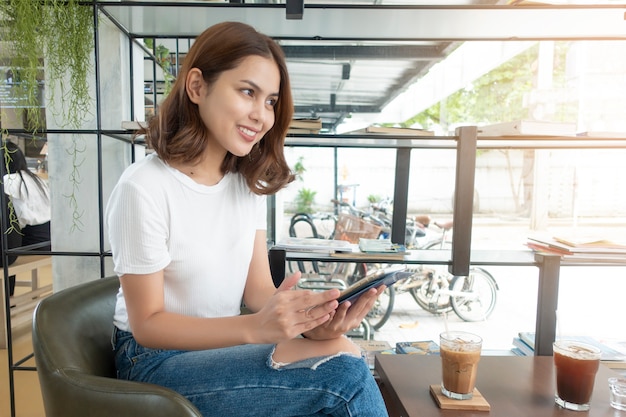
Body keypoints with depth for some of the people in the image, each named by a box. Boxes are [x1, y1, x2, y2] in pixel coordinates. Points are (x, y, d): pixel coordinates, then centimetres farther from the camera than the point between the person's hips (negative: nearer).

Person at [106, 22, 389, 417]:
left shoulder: (250, 181, 0)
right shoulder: (144, 188, -20)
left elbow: (258, 287, -2)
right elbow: (148, 324, -16)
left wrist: (310, 318, -23)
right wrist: (255, 328, -30)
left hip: (226, 344, 6)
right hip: (158, 358, -5)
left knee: (343, 359, -20)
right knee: (344, 375, -24)